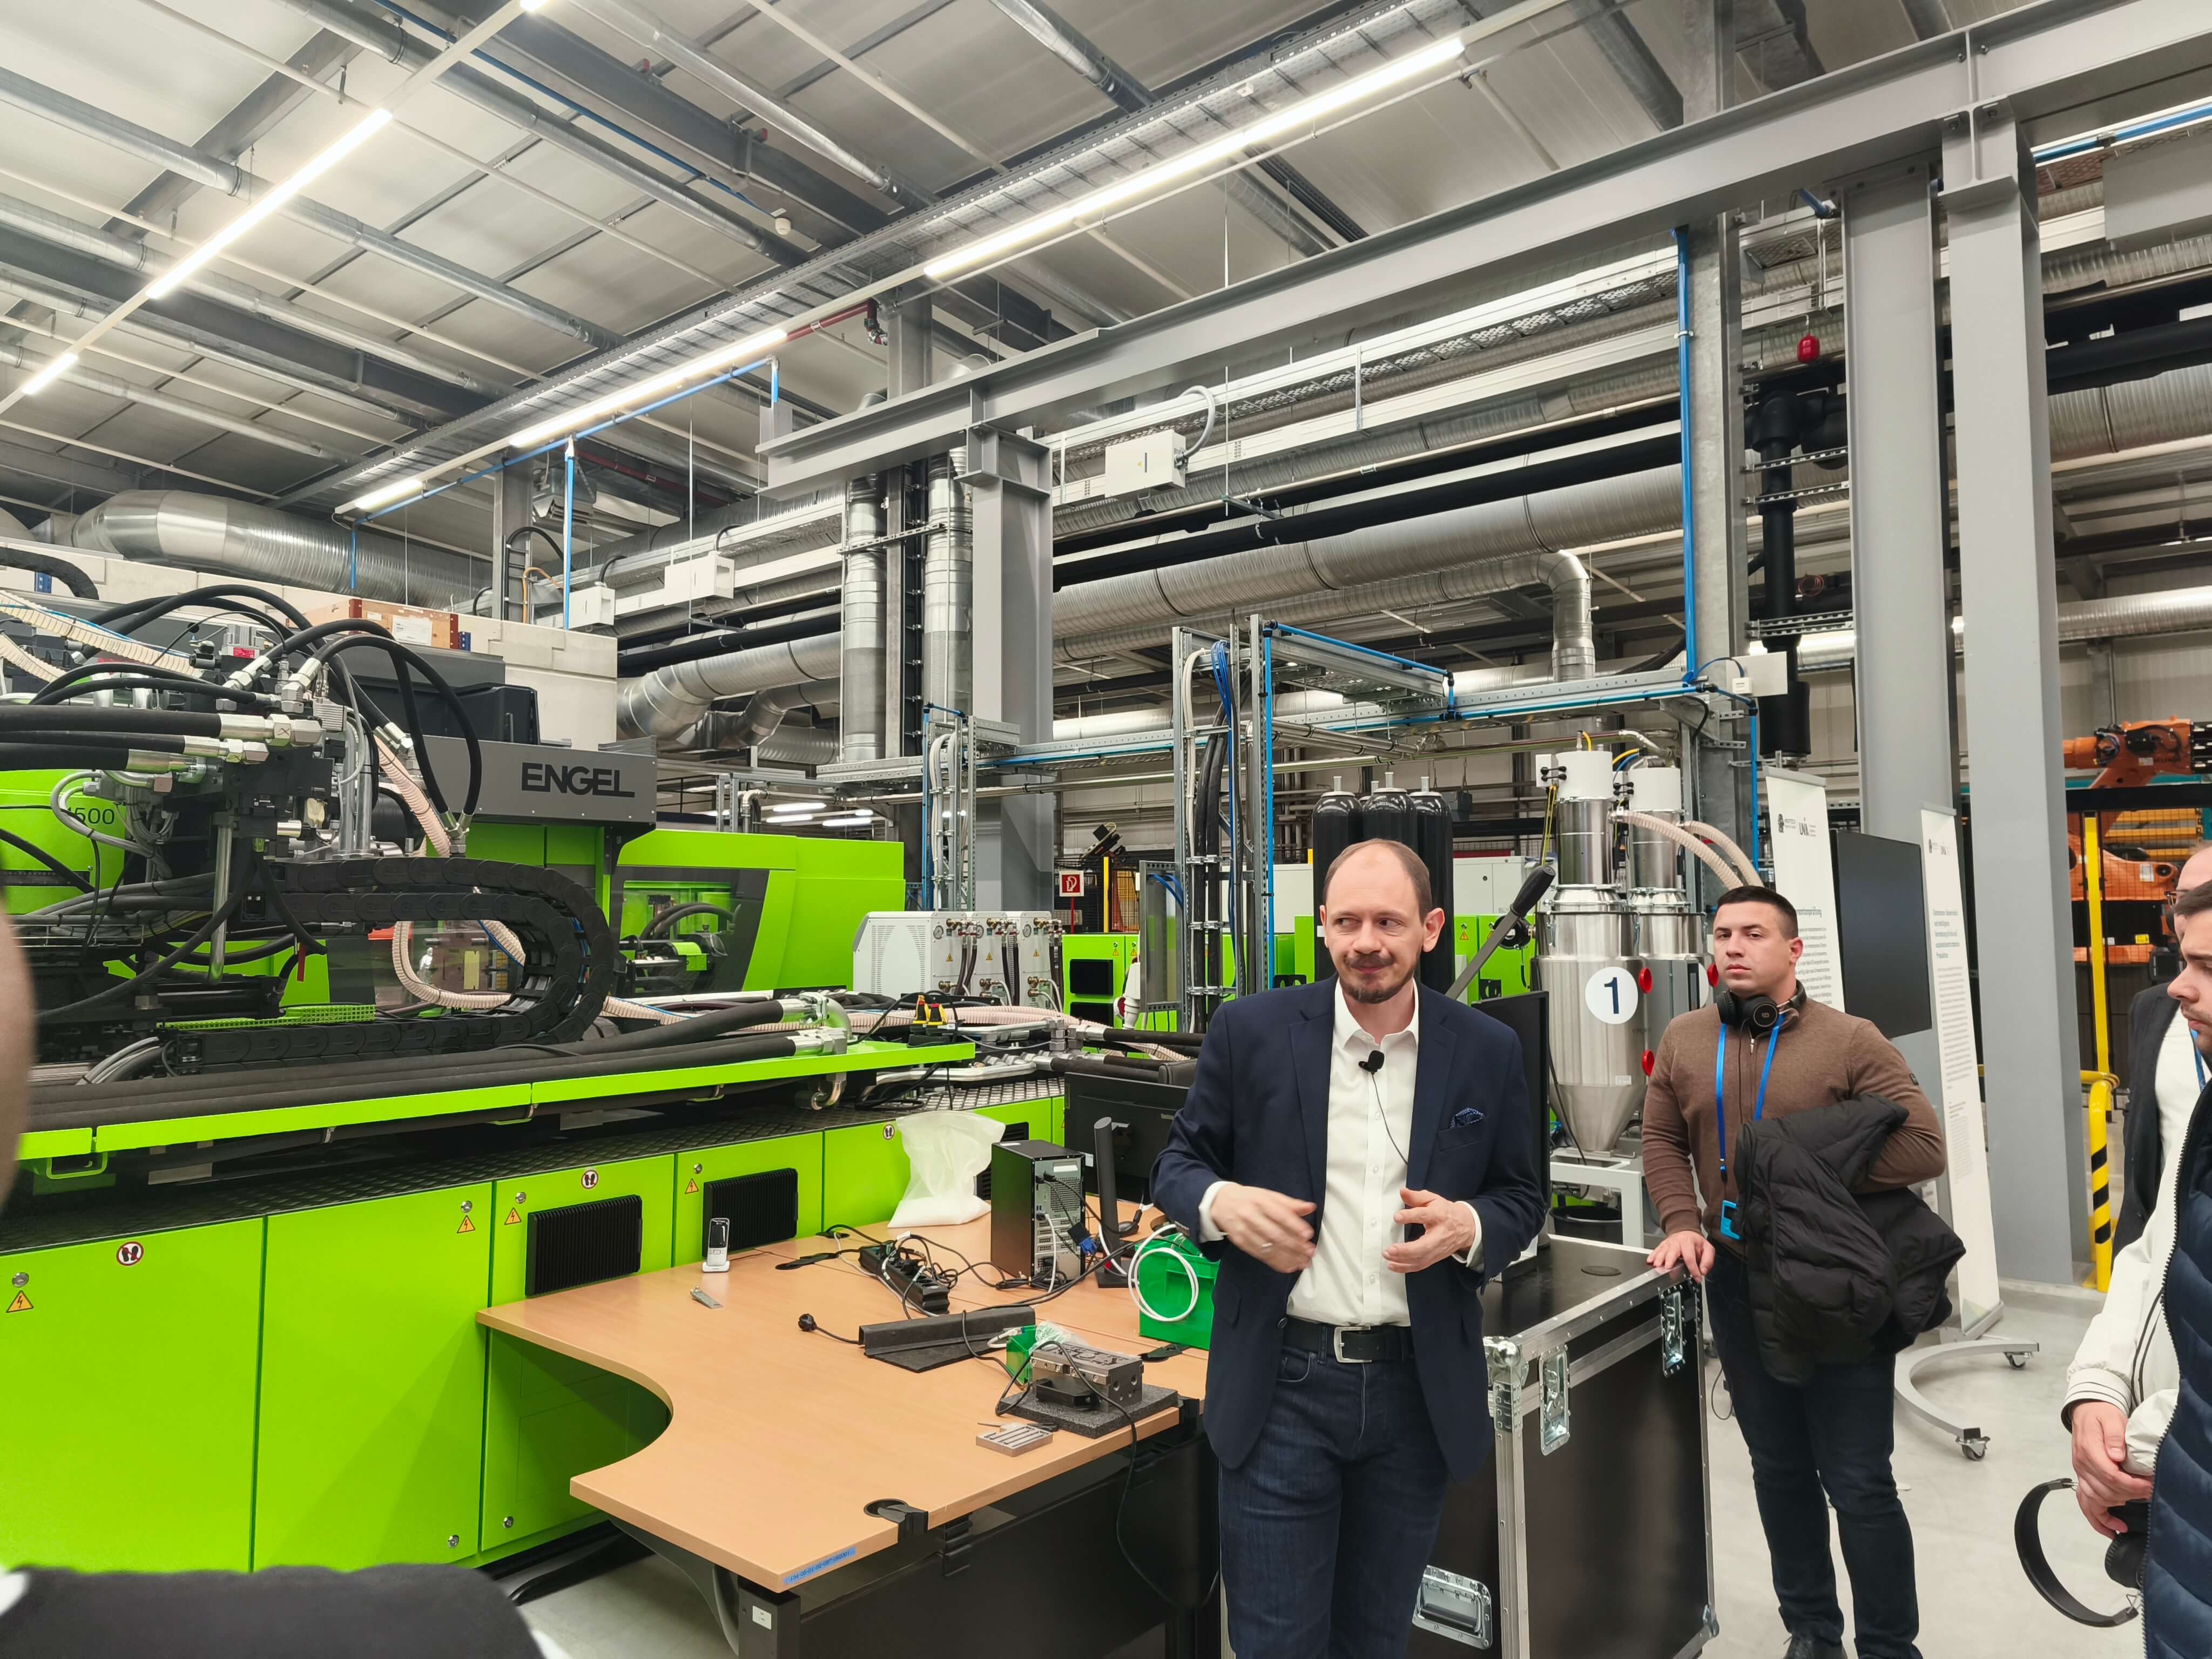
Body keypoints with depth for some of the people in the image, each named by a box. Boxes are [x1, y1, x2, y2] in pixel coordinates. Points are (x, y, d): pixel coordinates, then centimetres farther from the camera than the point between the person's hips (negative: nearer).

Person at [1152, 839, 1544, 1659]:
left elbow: (1522, 1197, 9)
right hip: (1283, 1386, -2)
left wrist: (1470, 1226, -14)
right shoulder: (1251, 1030, -6)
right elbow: (1178, 1162, 3)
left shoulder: (1488, 1051, -1)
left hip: (1419, 1390, 2)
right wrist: (1220, 1201, -20)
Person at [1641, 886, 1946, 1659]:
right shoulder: (1684, 1041, 2)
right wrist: (1682, 1223, -10)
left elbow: (1923, 1147, -13)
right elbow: (1662, 1143, 5)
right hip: (1737, 1283, 4)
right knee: (1778, 1467, 18)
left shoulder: (1850, 1042, -10)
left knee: (1858, 1482, 4)